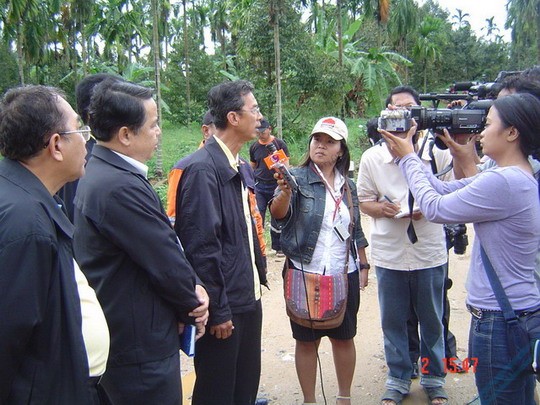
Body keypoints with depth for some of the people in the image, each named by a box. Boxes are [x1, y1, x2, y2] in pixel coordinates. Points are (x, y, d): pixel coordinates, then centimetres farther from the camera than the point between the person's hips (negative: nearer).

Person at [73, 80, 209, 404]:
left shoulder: (103, 172, 6)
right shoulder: (120, 187, -27)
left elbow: (161, 244, 7)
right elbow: (166, 263, -21)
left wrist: (191, 289, -4)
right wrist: (193, 307, -3)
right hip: (141, 347, -10)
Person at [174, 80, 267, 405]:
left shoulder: (238, 167, 9)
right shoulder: (203, 168, -18)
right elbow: (201, 245, -20)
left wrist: (259, 276, 12)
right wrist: (217, 310, -17)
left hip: (249, 297, 8)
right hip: (224, 306, -8)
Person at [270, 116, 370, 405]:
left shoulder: (348, 185, 8)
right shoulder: (298, 178, -6)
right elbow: (279, 214, -24)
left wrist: (363, 266, 13)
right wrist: (284, 192, -44)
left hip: (345, 274, 4)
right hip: (306, 273, -4)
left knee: (344, 337, 14)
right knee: (307, 341, 7)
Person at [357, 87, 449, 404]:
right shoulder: (372, 157, -1)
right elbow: (364, 201, 5)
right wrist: (381, 208, -17)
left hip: (430, 251, 0)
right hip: (389, 254, 1)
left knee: (432, 319, 15)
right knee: (393, 320, 13)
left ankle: (434, 378, 35)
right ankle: (398, 378, 33)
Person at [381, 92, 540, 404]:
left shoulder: (503, 182, -24)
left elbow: (434, 207, -16)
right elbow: (446, 189, 9)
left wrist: (407, 157, -4)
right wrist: (407, 155, 8)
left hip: (500, 319, -10)